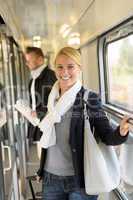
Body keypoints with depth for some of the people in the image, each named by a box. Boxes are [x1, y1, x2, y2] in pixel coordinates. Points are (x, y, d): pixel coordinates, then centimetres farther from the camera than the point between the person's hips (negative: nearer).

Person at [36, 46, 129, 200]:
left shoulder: (90, 99, -11)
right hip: (50, 178, 4)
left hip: (80, 178, -4)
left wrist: (121, 131, -35)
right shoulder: (52, 98, 2)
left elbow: (107, 136, -15)